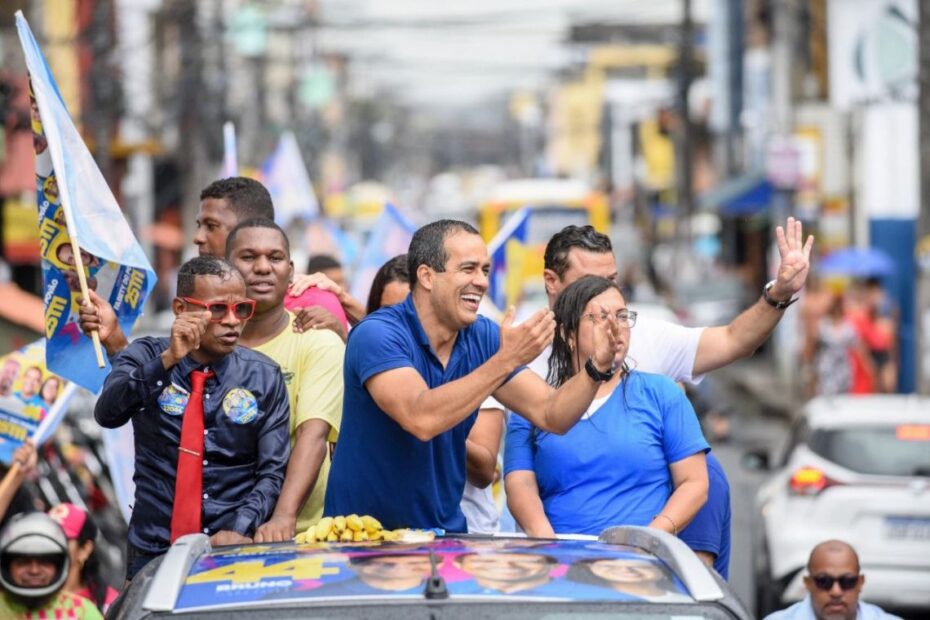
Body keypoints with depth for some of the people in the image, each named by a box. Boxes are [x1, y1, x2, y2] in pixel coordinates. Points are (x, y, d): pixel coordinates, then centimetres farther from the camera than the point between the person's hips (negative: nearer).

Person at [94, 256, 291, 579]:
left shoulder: (264, 377, 4)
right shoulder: (145, 358, 2)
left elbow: (272, 471, 1)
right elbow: (107, 415, -16)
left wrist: (239, 530, -16)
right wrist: (167, 360, -28)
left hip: (236, 547, 0)